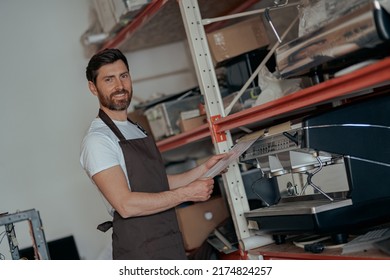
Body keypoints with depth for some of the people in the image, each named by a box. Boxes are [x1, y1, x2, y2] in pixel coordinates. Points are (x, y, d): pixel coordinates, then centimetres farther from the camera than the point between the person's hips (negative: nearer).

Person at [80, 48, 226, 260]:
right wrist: (186, 193, -17)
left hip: (171, 245, 8)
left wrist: (204, 169, 9)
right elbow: (126, 205, -23)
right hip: (139, 252, -8)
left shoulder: (137, 131, 15)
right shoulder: (97, 140, -15)